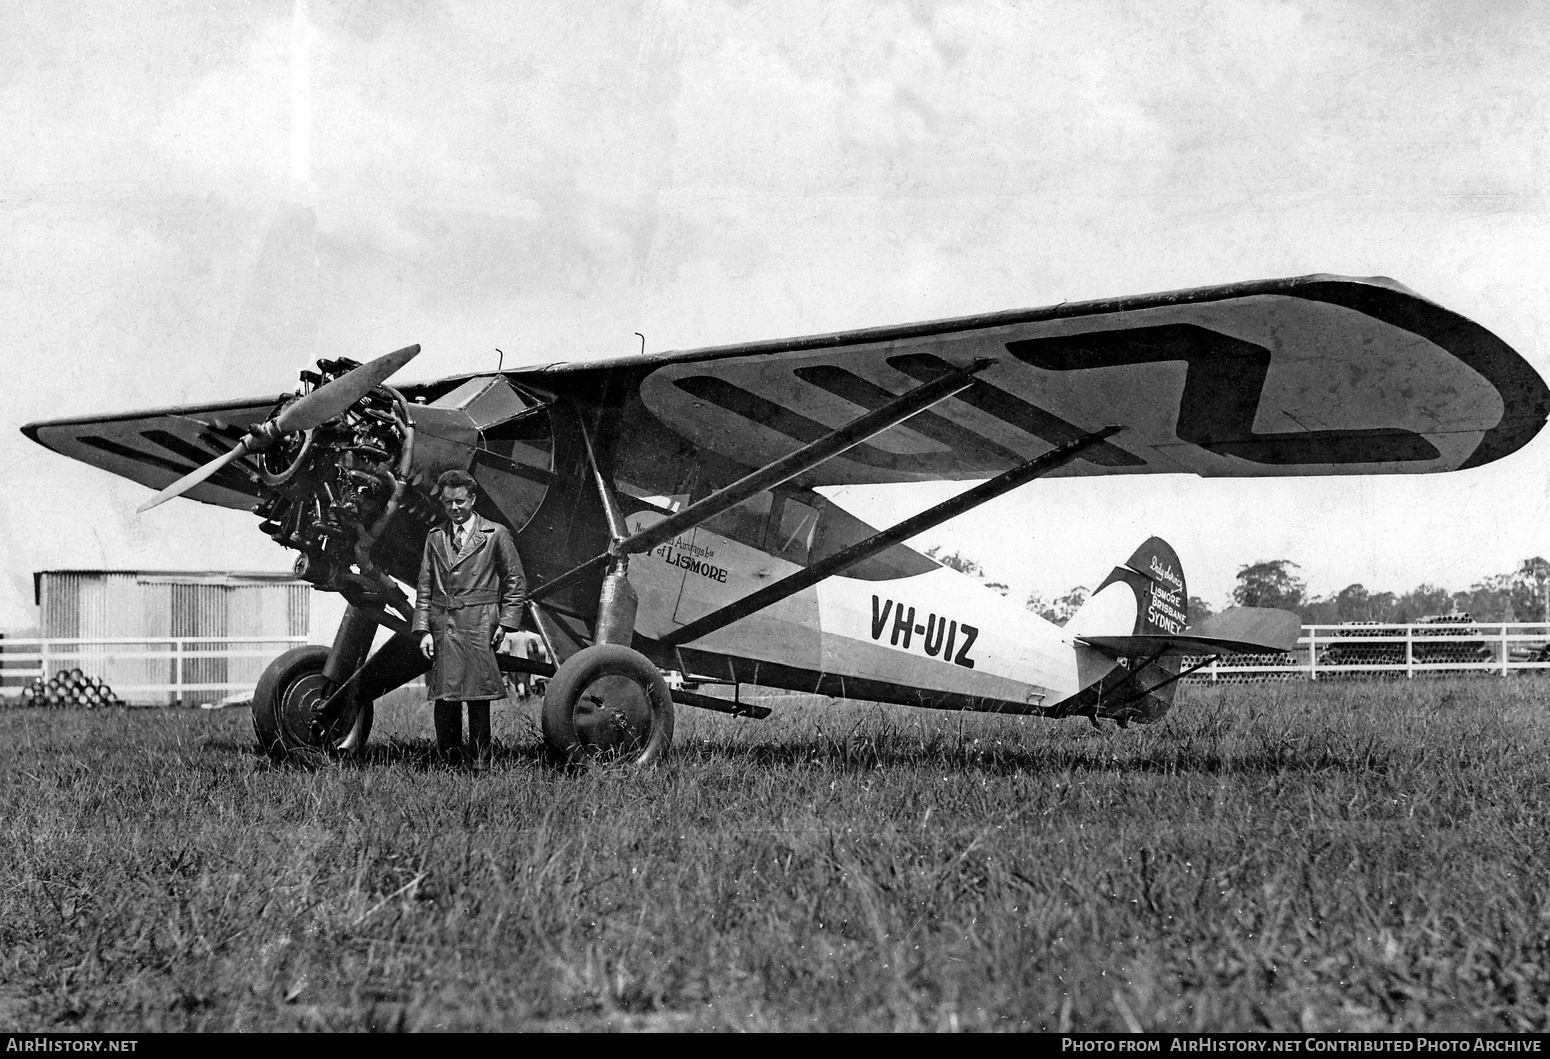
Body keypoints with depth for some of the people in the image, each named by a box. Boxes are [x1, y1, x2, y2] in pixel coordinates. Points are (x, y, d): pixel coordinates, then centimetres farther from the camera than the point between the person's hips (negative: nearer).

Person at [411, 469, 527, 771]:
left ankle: (481, 766, 0)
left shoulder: (495, 535, 6)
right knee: (445, 700, -1)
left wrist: (506, 623, -2)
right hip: (442, 629, 3)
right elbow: (424, 588, 14)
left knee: (478, 700, -4)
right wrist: (423, 630, 3)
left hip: (479, 628, -3)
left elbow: (515, 583, 7)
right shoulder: (435, 538, 15)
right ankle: (448, 763, 6)